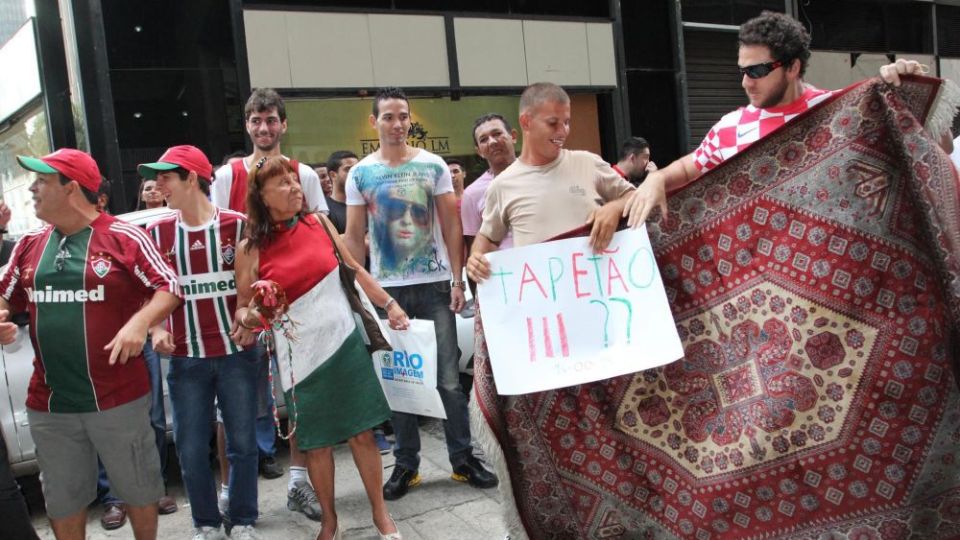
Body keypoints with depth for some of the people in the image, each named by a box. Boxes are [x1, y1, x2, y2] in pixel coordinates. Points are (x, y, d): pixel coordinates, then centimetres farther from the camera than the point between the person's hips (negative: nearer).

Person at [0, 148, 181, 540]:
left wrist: (140, 322, -26)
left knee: (137, 489, 13)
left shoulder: (124, 237, -9)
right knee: (62, 500, 19)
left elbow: (169, 288, -9)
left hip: (119, 399, -5)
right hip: (48, 404, 5)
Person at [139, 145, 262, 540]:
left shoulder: (237, 225, -2)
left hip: (236, 352, -2)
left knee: (242, 442, 7)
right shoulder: (157, 233, 5)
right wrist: (156, 330, -4)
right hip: (186, 358, 2)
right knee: (191, 449, 7)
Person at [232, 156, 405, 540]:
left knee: (362, 432, 6)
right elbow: (243, 307, 1)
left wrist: (389, 303, 6)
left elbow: (354, 269, 11)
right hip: (300, 354, -2)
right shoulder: (250, 249, -6)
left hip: (345, 342, 2)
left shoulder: (320, 223, 2)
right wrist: (247, 318, -21)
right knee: (316, 441, 8)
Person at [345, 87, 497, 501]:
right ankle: (406, 463, 19)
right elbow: (354, 237, 5)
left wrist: (458, 280, -5)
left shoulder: (433, 165, 2)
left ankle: (463, 458, 15)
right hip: (386, 289, 1)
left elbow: (451, 226, 2)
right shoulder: (360, 173, 4)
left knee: (449, 378, 2)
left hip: (434, 285, -1)